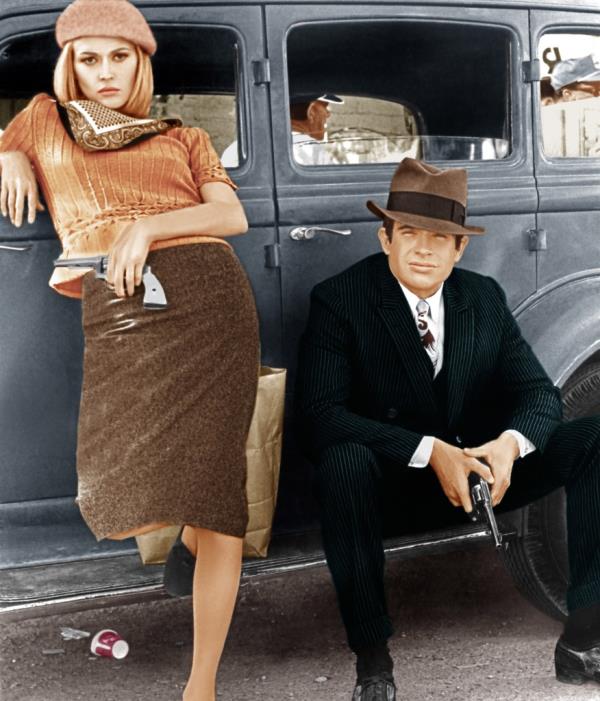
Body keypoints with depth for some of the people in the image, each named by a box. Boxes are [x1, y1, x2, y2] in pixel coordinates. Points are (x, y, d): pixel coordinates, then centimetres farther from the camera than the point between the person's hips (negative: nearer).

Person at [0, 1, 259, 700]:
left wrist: (147, 226, -9)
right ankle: (192, 522, 21)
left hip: (208, 293, 0)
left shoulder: (184, 138, 22)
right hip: (118, 310, 1)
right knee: (120, 509, -15)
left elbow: (233, 216, 7)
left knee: (214, 482, -8)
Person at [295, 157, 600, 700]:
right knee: (343, 460, -38)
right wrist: (430, 452, -31)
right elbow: (319, 415, -22)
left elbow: (539, 394, 0)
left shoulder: (485, 298, 3)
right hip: (389, 487, -4)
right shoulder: (339, 301, -11)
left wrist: (510, 444, -24)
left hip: (478, 471, 4)